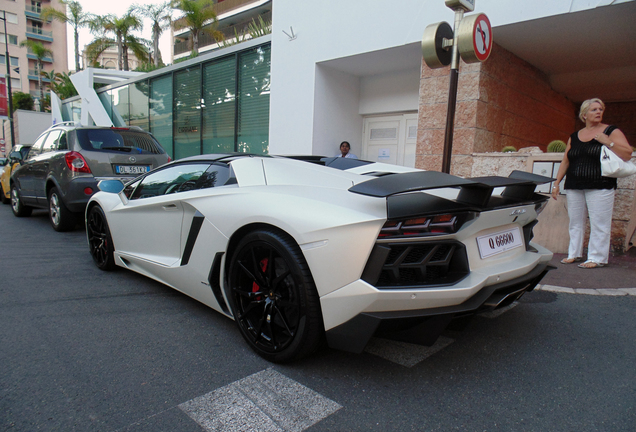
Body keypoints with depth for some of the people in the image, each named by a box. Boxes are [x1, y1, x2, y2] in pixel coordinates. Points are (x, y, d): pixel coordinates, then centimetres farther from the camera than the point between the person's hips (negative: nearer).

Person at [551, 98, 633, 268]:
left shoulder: (611, 132, 4)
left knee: (599, 223, -5)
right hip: (574, 187, 4)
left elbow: (627, 155, -3)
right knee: (575, 222, 8)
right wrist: (557, 183, 11)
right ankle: (574, 253, 17)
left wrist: (608, 142, -15)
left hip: (600, 187, -4)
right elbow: (565, 161, 16)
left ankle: (597, 258, 2)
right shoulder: (574, 137, 14)